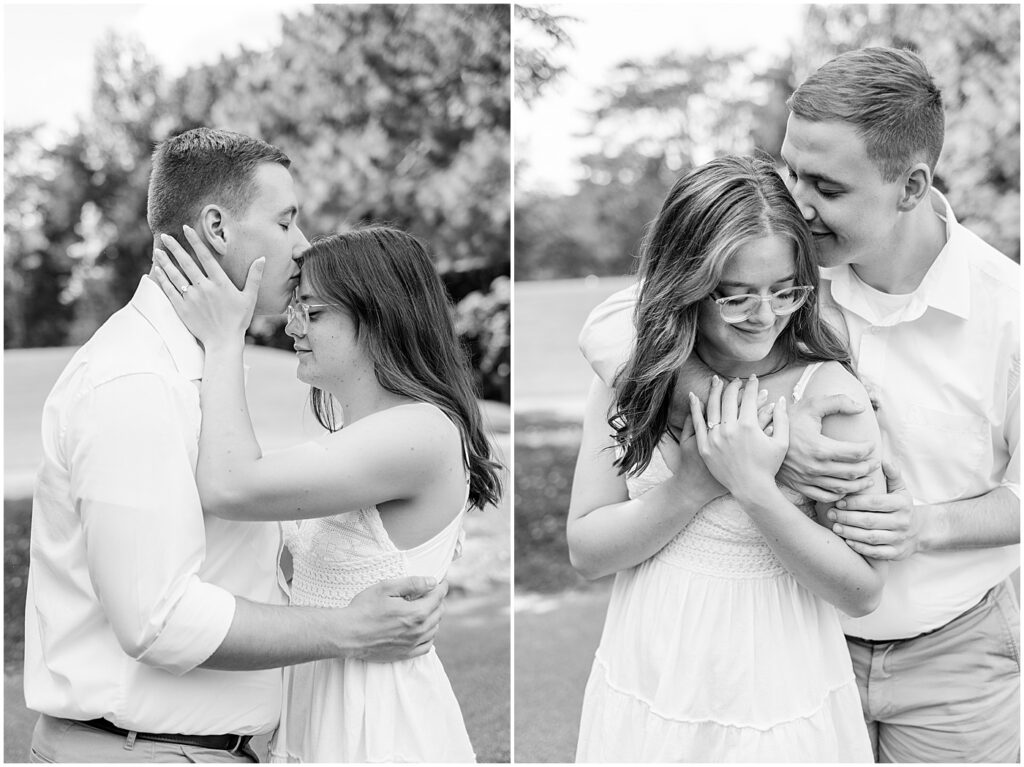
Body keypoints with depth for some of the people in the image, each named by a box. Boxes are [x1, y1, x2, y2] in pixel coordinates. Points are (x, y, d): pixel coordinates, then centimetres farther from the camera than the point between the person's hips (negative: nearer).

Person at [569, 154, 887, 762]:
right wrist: (695, 485, -20)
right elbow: (585, 550, -6)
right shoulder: (630, 378, -4)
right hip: (642, 691, 3)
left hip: (777, 708, -3)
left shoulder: (828, 389, -14)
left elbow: (863, 591, -14)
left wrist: (753, 487, -26)